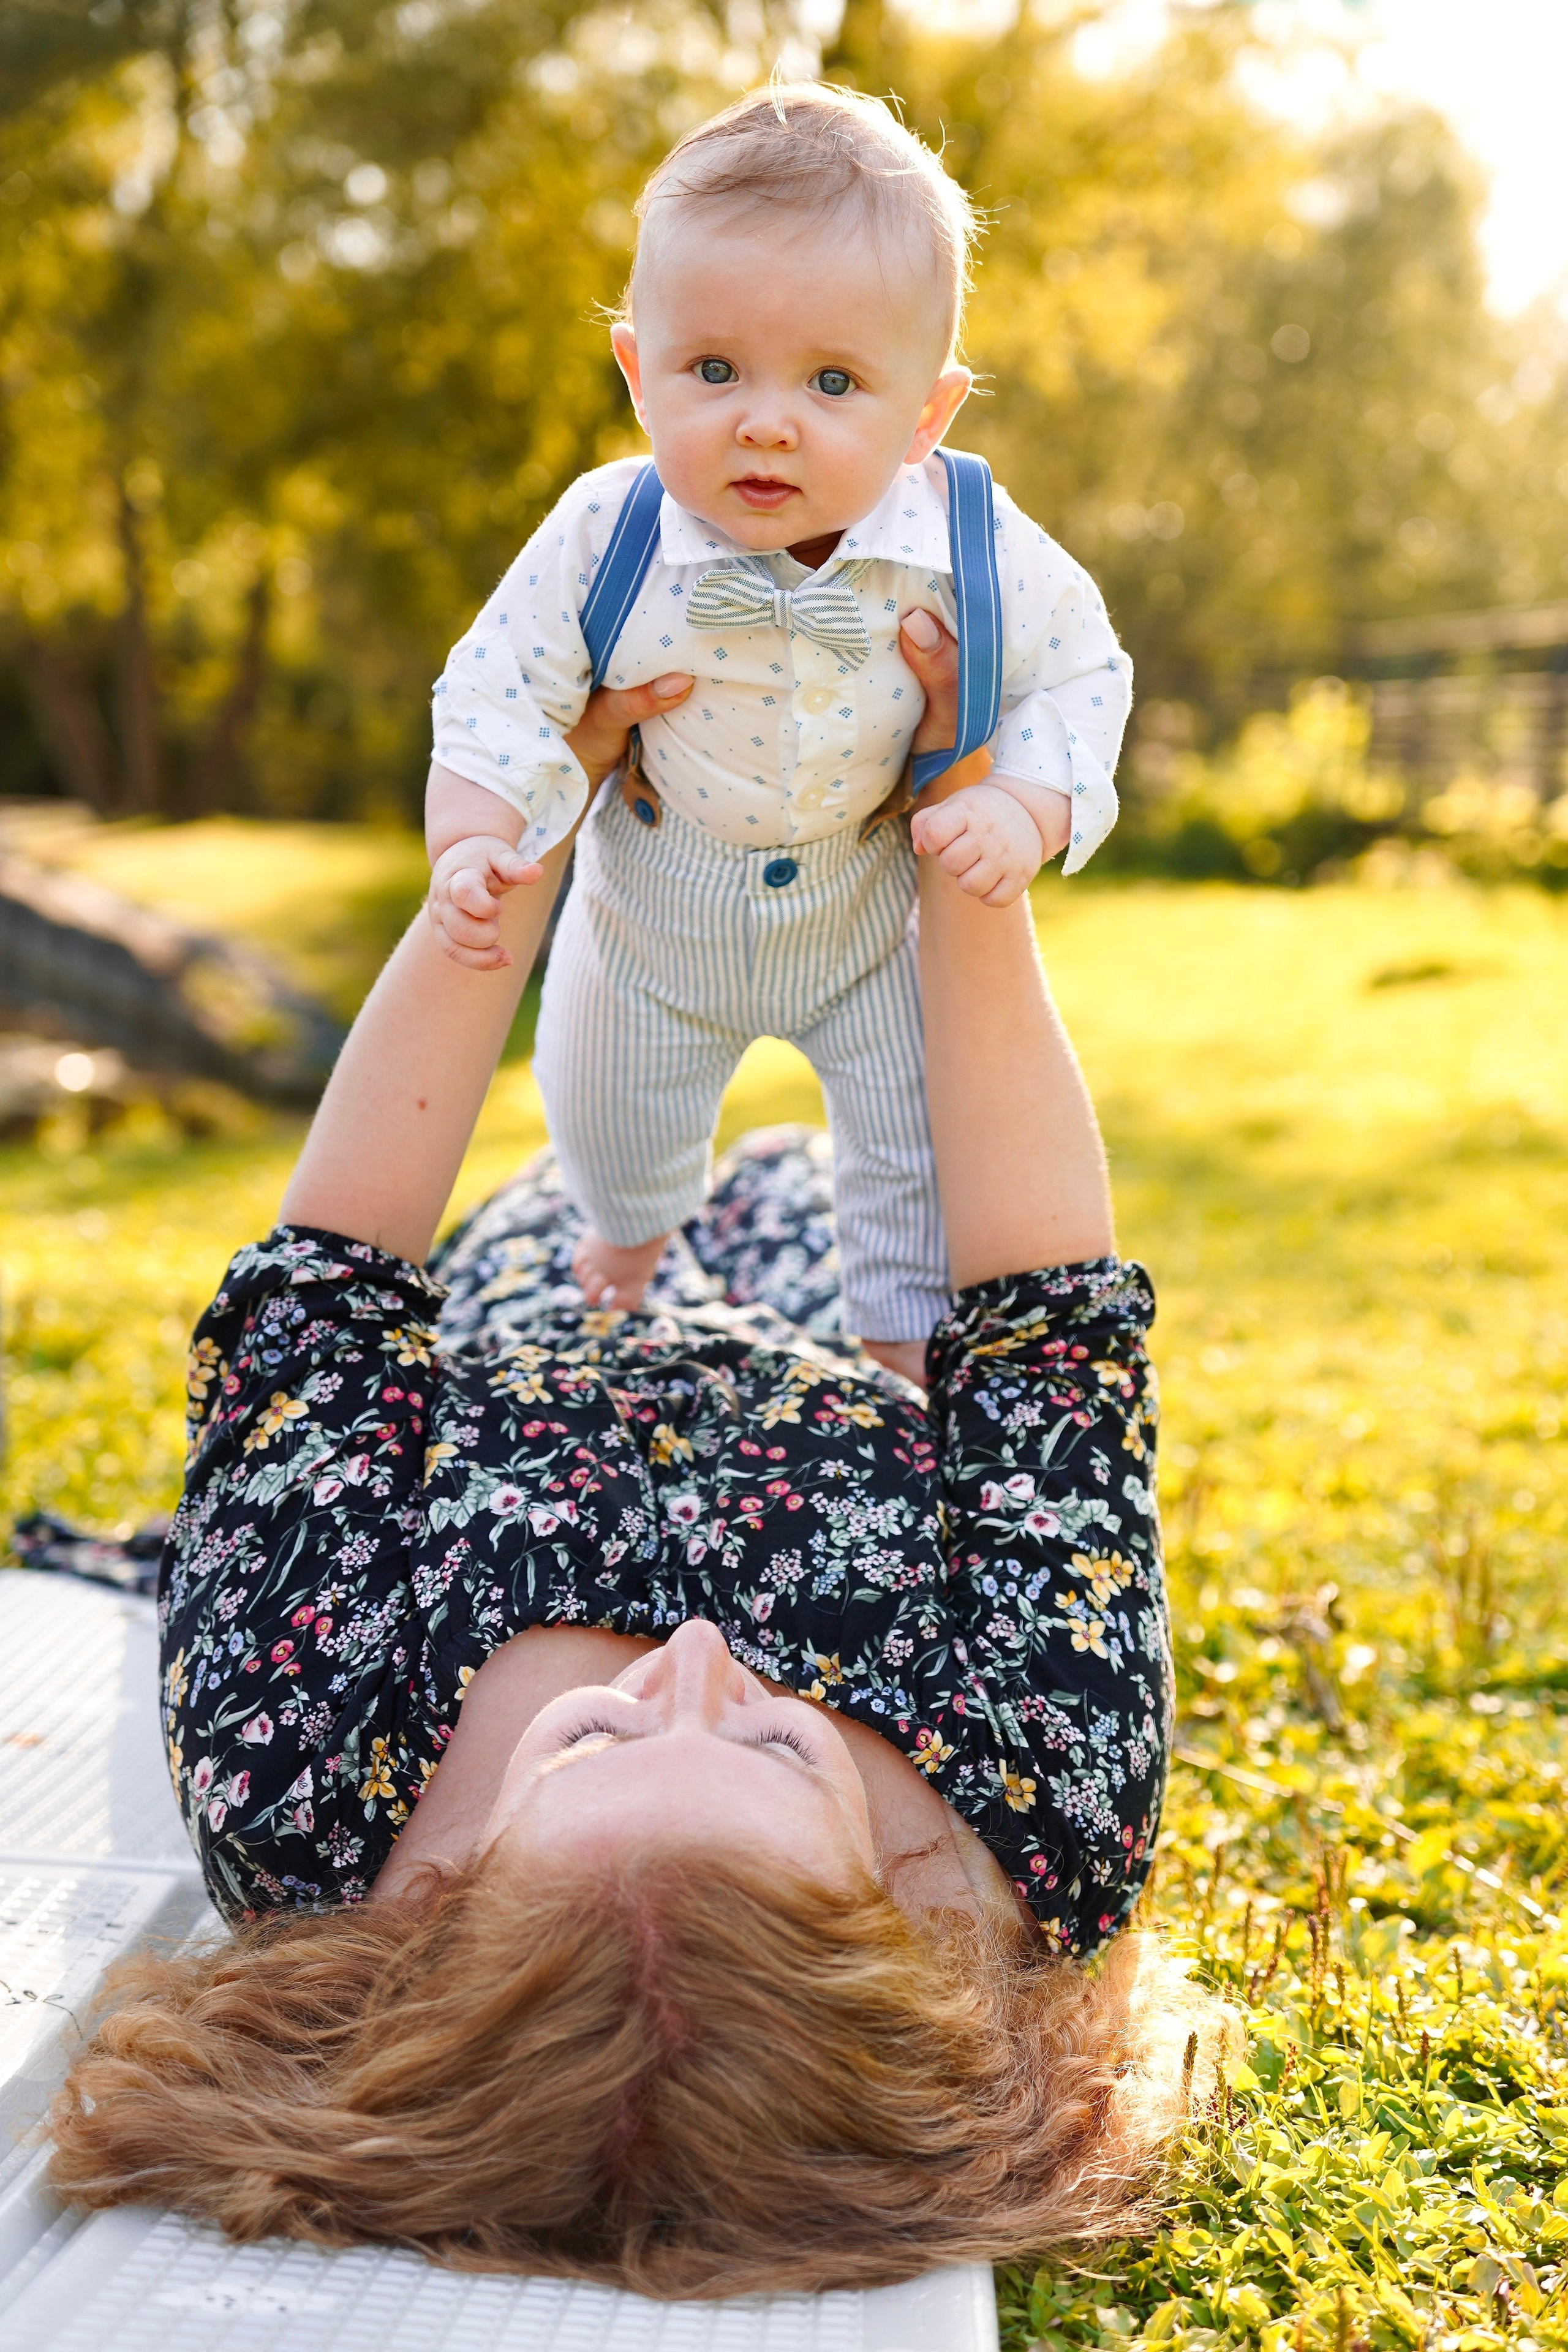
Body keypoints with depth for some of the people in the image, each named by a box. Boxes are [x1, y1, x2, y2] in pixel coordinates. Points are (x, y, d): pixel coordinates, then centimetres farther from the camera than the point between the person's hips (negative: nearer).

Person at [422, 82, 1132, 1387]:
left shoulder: (979, 555, -30)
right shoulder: (603, 540, -29)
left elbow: (1077, 679, -14)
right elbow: (502, 691, -16)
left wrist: (1021, 810, -29)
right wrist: (472, 839, -30)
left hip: (882, 915, -2)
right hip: (657, 917, 2)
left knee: (922, 1132, 8)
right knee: (607, 1103, 26)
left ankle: (908, 1327, 37)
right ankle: (634, 1222, 62)